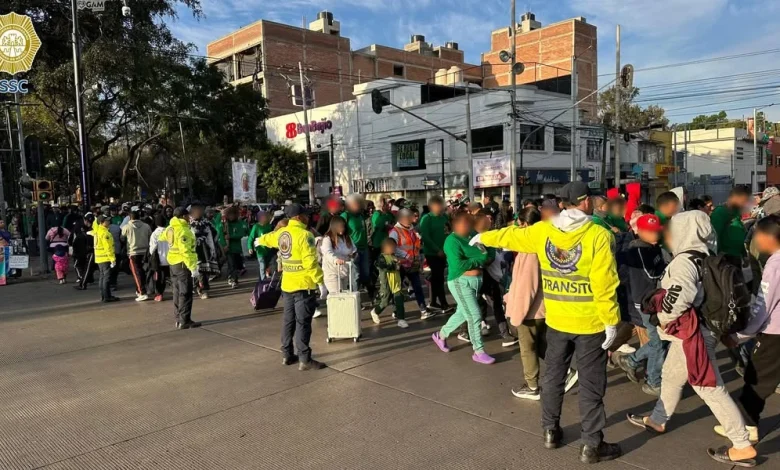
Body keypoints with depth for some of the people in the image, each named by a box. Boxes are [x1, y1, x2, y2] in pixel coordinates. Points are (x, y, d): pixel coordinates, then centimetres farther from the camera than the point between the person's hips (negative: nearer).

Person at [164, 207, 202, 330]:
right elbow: (186, 251, -25)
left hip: (173, 262, 9)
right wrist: (193, 269, -25)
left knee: (177, 292, 15)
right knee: (185, 293, -4)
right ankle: (184, 321, -2)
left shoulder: (170, 228, 7)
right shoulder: (183, 230, -19)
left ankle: (179, 319, 22)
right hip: (183, 264, -9)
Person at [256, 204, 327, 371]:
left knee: (289, 320, 15)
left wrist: (259, 241, 55)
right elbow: (310, 262, -23)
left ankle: (287, 355, 24)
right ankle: (305, 360, -2)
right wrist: (321, 283, -20)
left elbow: (268, 238, 33)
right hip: (304, 285, -8)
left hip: (287, 285, 8)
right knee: (303, 323, -5)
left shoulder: (281, 233, 9)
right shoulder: (304, 234, -16)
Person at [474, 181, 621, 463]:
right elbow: (604, 284, -18)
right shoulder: (598, 235, -14)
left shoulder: (542, 231, -1)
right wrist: (612, 321, -10)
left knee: (553, 377, 18)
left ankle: (550, 431, 30)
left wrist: (483, 238, 33)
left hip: (556, 320, 4)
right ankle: (592, 446, 17)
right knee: (590, 384, 7)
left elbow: (510, 236, 16)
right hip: (591, 322, -4)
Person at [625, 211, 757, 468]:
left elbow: (680, 293, -37)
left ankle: (743, 447, 12)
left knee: (711, 389, 1)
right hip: (689, 331, 10)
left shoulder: (684, 261, -21)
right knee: (670, 376, 23)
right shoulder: (704, 258, 7)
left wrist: (664, 319, -19)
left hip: (692, 334, -10)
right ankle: (657, 421, 40)